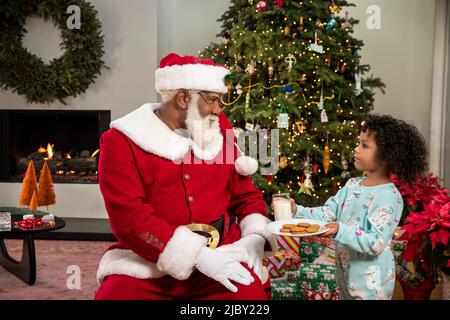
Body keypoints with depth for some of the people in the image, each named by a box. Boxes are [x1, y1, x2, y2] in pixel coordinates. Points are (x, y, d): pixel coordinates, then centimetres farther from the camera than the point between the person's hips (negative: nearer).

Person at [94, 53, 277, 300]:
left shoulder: (219, 131, 9)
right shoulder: (121, 141, -6)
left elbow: (245, 193, 14)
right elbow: (130, 217, -15)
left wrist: (255, 236, -7)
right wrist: (199, 256, -23)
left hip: (221, 254, 2)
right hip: (148, 263, -1)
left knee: (249, 291, -25)